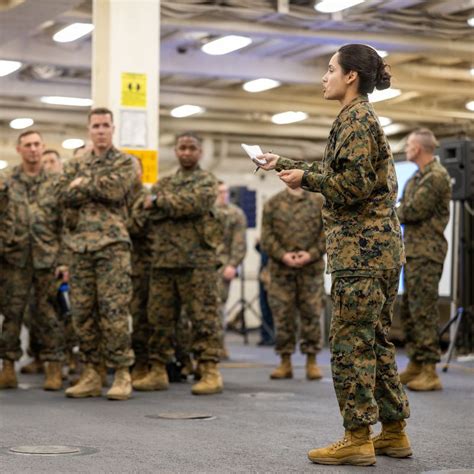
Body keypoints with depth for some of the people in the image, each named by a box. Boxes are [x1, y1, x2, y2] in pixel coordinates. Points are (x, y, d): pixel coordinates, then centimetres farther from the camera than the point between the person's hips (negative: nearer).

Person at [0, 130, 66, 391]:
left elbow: (65, 225, 6)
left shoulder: (54, 184, 8)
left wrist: (64, 259, 0)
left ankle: (53, 368, 7)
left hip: (47, 258, 0)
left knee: (49, 313, 2)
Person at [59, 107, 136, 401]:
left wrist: (84, 184, -1)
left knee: (114, 311, -10)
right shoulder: (75, 165, 19)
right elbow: (67, 196, 1)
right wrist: (99, 187, -7)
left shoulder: (126, 163, 7)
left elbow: (115, 189, -13)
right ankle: (91, 374, 10)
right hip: (80, 245, 5)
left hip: (113, 244, -4)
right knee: (83, 312, 3)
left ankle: (122, 374, -5)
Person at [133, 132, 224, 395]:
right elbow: (152, 213, 5)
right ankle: (158, 371, 13)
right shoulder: (164, 184, 21)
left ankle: (211, 372, -3)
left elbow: (196, 203, -15)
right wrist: (178, 207, -9)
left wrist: (161, 201, -5)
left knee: (204, 317, -6)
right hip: (163, 260, 5)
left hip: (197, 259, -5)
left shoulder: (207, 181, 6)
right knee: (160, 318, 6)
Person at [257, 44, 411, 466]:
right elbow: (334, 174, 26)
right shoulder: (364, 118, 19)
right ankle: (394, 431, 18)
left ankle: (357, 439, -1)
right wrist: (284, 164, 27)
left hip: (362, 248, -10)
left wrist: (304, 178, -9)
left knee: (350, 343, -5)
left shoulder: (355, 119, -11)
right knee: (376, 341, 13)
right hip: (380, 245, 10)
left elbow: (354, 184, -19)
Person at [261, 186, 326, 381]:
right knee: (282, 315, 1)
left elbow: (327, 233, 2)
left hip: (312, 268, 0)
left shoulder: (319, 202, 9)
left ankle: (312, 363, 8)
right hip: (281, 269, 0)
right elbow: (267, 236, 2)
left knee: (311, 314, 1)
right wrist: (282, 255, -12)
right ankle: (285, 363, 9)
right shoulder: (272, 204, 9)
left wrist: (311, 254, -11)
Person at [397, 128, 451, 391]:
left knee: (423, 311, -11)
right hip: (413, 251, 10)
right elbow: (402, 209, 16)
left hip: (426, 253, -10)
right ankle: (415, 365, 20)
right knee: (408, 311, 13)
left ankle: (430, 372, -10)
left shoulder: (436, 176, -13)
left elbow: (414, 211, -19)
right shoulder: (417, 177, 18)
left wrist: (394, 211, -1)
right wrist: (399, 210, -5)